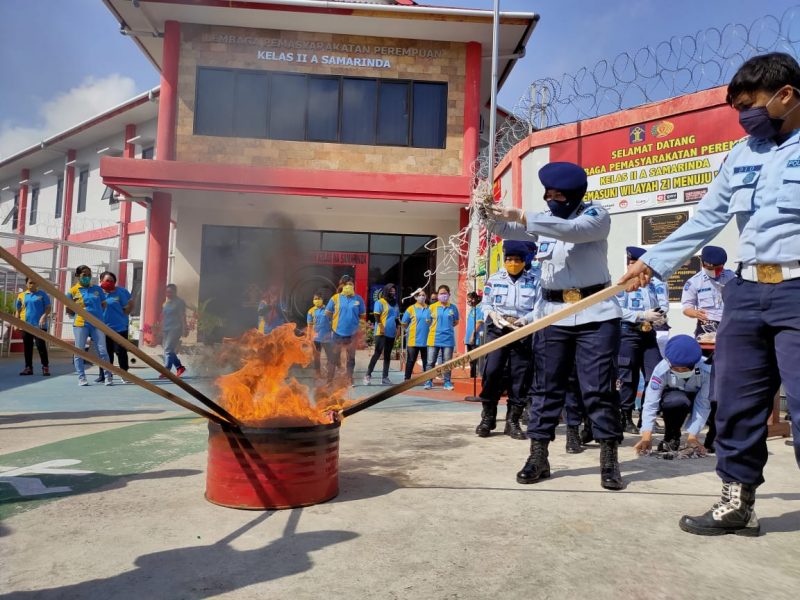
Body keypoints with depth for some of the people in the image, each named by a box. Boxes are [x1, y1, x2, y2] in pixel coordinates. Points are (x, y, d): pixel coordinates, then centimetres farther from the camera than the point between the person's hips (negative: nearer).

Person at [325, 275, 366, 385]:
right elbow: (327, 313, 1)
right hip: (338, 332, -1)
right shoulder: (335, 298, -7)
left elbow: (362, 315, 4)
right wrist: (337, 320, 4)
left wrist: (353, 320, 0)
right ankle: (329, 379, 20)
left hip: (352, 333, 1)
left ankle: (350, 379, 27)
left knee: (351, 357, 13)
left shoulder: (358, 299, -5)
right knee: (334, 357, 9)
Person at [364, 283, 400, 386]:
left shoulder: (395, 304, 19)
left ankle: (385, 377, 12)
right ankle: (368, 375, -3)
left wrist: (397, 329, 11)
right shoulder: (380, 302, -1)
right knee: (377, 353, -9)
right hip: (381, 333, -7)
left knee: (387, 355, 8)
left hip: (391, 333, 7)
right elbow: (377, 316, -10)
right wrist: (381, 326, -19)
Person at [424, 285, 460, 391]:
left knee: (447, 362, 6)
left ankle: (447, 382, 15)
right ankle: (428, 382, 11)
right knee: (431, 362, 3)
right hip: (434, 338, 0)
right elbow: (428, 322, 10)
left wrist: (448, 327, 7)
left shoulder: (453, 307, 3)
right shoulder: (432, 307, 0)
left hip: (448, 338, 0)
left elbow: (456, 322, 15)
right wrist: (435, 328, 5)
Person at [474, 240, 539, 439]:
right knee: (491, 371, -10)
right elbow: (485, 303, 12)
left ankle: (513, 421, 13)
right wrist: (493, 314, -9)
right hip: (497, 329, 1)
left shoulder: (534, 280, 2)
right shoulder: (494, 279, 8)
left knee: (520, 376, 1)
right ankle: (487, 417, 5)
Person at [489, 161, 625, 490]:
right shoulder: (544, 218, 13)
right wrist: (492, 215, -18)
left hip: (596, 313, -4)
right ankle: (538, 457, 10)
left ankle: (609, 460, 9)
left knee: (599, 388, -2)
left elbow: (571, 230, -23)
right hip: (552, 313, 4)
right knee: (546, 386, 4)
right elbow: (509, 231, 4)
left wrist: (522, 216, -29)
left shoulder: (596, 215, -2)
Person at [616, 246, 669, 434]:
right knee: (629, 377, 1)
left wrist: (652, 318, -21)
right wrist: (643, 315, -17)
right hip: (628, 334, -3)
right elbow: (618, 310, -10)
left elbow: (664, 306, -2)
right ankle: (626, 418, 11)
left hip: (649, 334, 3)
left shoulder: (657, 284, 8)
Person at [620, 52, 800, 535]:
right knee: (736, 403, 10)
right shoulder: (742, 155, 15)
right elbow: (704, 220, 18)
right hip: (747, 290, 6)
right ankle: (738, 503, 24)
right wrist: (652, 262, 16)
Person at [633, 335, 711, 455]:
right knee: (677, 401, -38)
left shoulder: (707, 371, -32)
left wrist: (692, 436, -33)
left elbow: (703, 405, -28)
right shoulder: (662, 370, -32)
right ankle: (671, 438, -10)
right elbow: (650, 402, -33)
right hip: (672, 399, -2)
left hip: (696, 398, 2)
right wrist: (646, 436, -40)